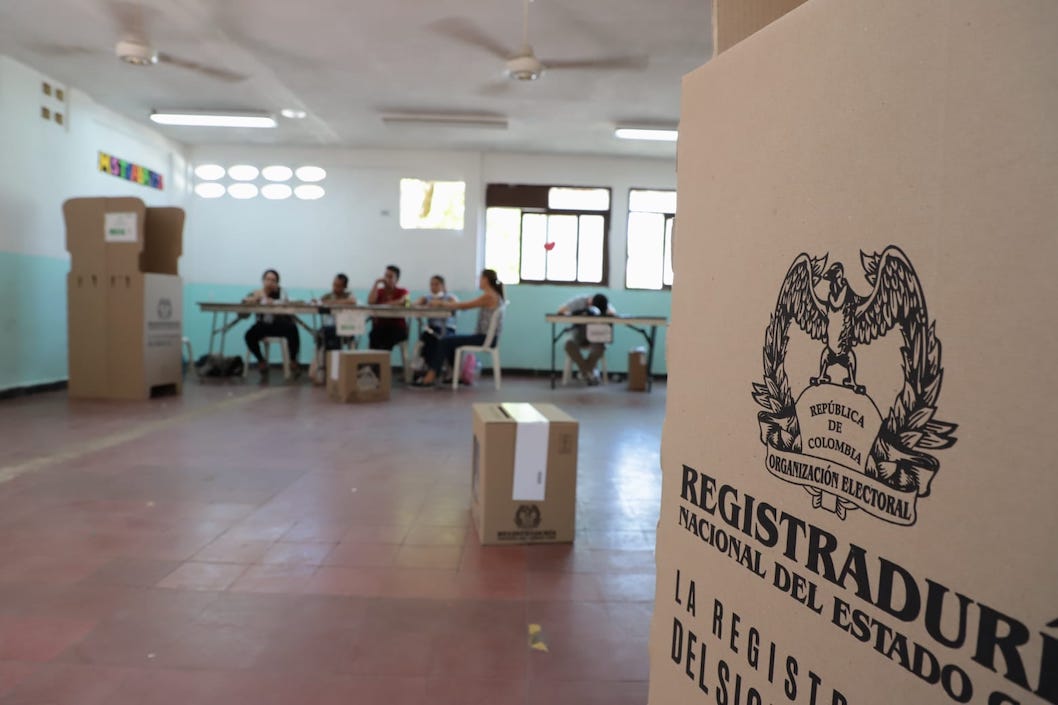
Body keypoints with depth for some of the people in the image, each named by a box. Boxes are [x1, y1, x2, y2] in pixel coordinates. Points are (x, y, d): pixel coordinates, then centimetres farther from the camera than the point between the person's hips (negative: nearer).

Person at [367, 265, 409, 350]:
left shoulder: (402, 291, 9)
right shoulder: (379, 291, 16)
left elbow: (402, 302, -15)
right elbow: (370, 302, -5)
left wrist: (382, 305, -11)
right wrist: (376, 283, -2)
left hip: (397, 327, -2)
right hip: (379, 326, 2)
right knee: (373, 338, -29)